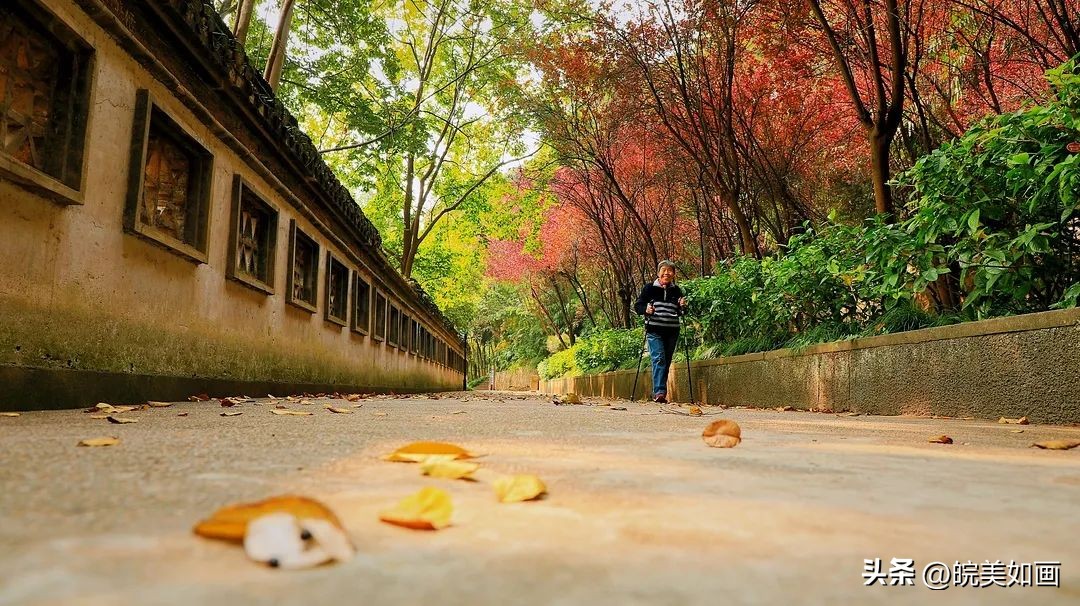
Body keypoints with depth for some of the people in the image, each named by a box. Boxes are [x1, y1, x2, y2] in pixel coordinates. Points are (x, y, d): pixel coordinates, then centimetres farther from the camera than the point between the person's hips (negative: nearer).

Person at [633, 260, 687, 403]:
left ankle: (658, 393, 16)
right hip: (654, 331, -4)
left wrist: (683, 307, -4)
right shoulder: (649, 288, 2)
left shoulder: (677, 291, 11)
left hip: (672, 332, 4)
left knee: (667, 363, 7)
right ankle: (659, 392, -21)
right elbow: (637, 306, 3)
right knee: (659, 359, -18)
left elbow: (681, 313, 18)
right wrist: (645, 309, -17)